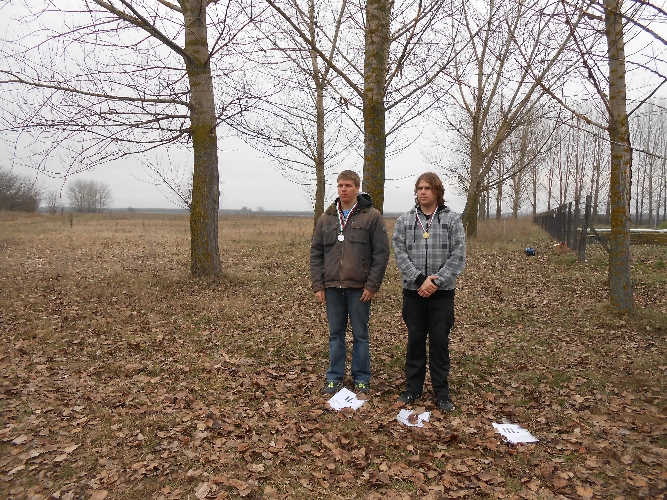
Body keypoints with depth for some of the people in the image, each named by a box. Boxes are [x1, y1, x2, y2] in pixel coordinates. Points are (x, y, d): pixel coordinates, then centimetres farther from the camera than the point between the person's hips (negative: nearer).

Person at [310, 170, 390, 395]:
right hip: (332, 287, 3)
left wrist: (372, 285, -10)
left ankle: (361, 379, 22)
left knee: (360, 335, 8)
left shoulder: (372, 217, -2)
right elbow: (316, 253, 9)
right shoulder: (326, 218, 8)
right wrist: (318, 285, 2)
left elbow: (381, 253, -5)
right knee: (336, 334, 12)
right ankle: (334, 378, 24)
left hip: (359, 288, -3)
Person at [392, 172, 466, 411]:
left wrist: (435, 281, -15)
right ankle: (413, 388, 25)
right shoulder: (404, 220, 5)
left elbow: (458, 256, -6)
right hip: (413, 291, 2)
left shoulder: (452, 220, 0)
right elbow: (400, 253, -3)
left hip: (442, 293, -1)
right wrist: (420, 279, -15)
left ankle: (442, 393, 20)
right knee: (415, 340, 11)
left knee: (440, 342, 6)